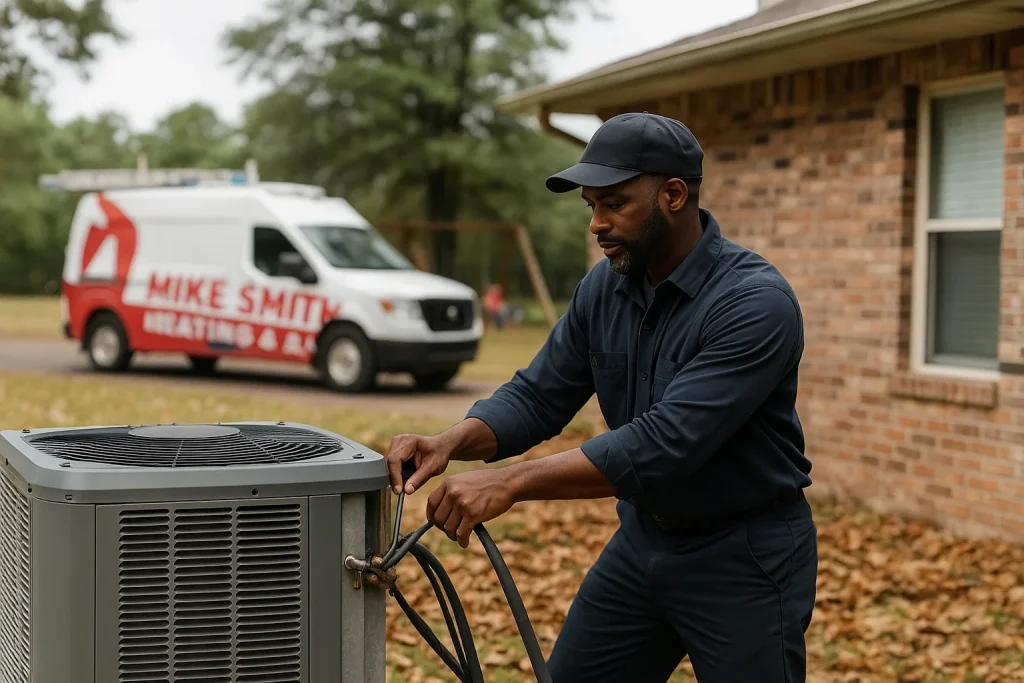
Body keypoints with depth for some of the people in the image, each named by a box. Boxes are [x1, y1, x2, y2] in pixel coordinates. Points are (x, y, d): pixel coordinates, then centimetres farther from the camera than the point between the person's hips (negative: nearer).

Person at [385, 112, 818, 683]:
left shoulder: (757, 301, -26)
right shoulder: (604, 289, -2)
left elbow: (665, 442, -33)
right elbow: (538, 396, 1)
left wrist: (511, 483, -37)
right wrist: (451, 443, -20)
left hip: (745, 556, -7)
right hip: (644, 538, 7)